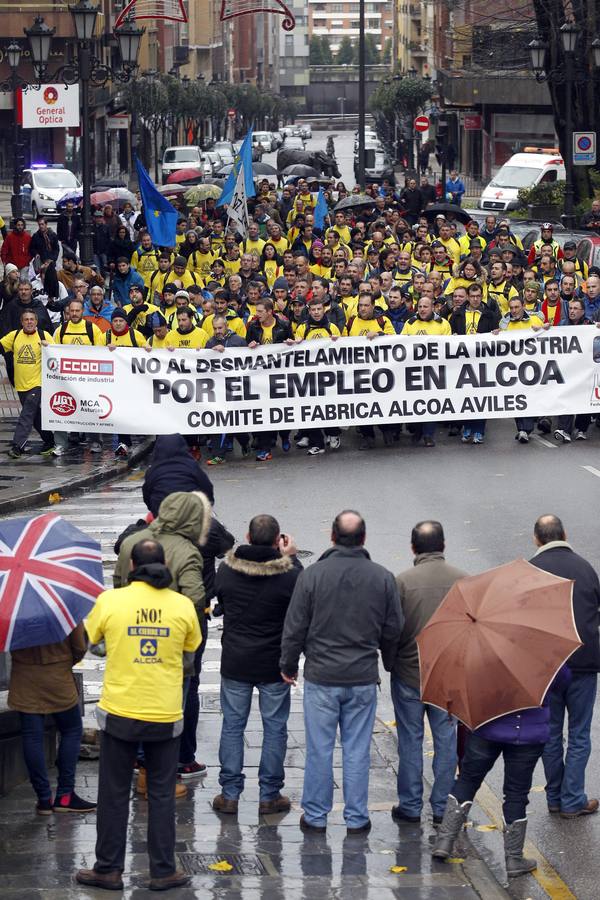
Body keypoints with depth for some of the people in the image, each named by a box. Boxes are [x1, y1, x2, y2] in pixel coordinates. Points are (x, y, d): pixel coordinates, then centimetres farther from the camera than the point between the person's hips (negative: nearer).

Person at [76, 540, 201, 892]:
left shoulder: (110, 601, -10)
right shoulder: (183, 606, -6)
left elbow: (90, 636, 8)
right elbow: (192, 646, 11)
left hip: (119, 713, -1)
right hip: (166, 715, 1)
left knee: (114, 794, 10)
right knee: (162, 795, 11)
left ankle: (109, 869, 17)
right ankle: (163, 871, 15)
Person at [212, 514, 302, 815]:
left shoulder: (226, 570, -7)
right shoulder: (287, 574, -17)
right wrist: (292, 558, 4)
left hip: (235, 663, 2)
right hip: (274, 664, -2)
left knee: (232, 726, 11)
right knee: (275, 728, 9)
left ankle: (229, 794, 12)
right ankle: (269, 795, 12)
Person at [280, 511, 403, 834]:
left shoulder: (313, 575, -9)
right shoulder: (383, 578, -3)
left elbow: (295, 627, -4)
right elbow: (393, 629, 5)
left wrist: (288, 665, 10)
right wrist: (389, 662, 23)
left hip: (321, 677, -1)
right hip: (363, 679, 2)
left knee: (319, 748, 7)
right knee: (357, 750, 8)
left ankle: (316, 816, 14)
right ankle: (356, 817, 14)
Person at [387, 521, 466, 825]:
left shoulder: (402, 581, -12)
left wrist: (390, 663, 8)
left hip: (409, 674, -2)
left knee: (410, 741, 9)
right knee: (446, 740, 10)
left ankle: (410, 806, 15)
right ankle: (441, 808, 14)